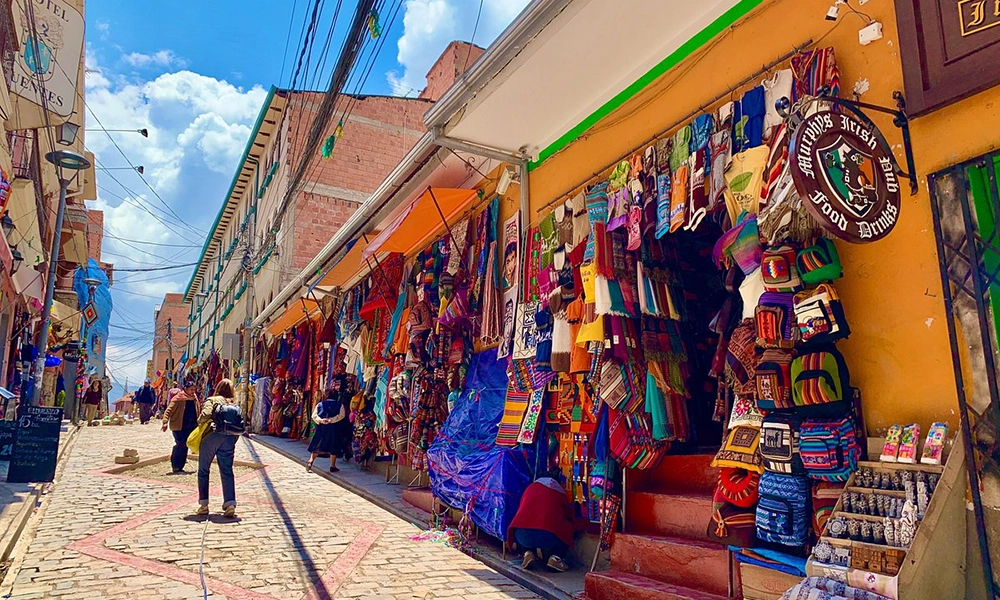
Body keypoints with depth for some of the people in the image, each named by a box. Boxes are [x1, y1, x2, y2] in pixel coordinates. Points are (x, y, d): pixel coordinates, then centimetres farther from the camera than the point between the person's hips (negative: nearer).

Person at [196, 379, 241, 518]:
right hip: (230, 438, 3)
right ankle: (230, 504, -6)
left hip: (212, 435, -3)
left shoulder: (212, 400, 3)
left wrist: (199, 422, 4)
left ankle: (203, 504, 12)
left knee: (203, 470, 11)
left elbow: (206, 414, -15)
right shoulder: (235, 404, 15)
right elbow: (240, 423, 6)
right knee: (227, 471, 6)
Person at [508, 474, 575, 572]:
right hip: (549, 536, -2)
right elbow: (569, 517, 26)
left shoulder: (530, 488, 24)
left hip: (522, 535, 2)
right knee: (567, 531, 27)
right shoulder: (560, 493, 19)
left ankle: (529, 553, 12)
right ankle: (555, 556, 5)